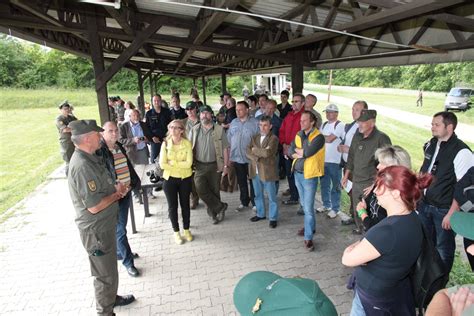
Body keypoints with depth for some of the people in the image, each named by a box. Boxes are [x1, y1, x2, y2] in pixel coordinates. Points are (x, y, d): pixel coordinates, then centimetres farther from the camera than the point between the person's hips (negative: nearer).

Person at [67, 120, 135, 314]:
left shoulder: (89, 157, 4)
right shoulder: (82, 165, -28)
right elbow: (94, 206, -29)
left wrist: (117, 189, 1)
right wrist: (117, 193, -14)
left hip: (104, 224, 10)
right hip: (96, 230, -10)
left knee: (109, 268, 27)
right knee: (105, 274, 9)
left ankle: (111, 298, 48)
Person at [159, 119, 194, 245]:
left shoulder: (187, 143, -9)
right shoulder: (165, 144, -7)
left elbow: (189, 163, -17)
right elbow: (162, 164, -13)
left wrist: (172, 162, -17)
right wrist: (181, 165, -15)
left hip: (185, 178, 0)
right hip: (170, 179, 0)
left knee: (185, 204, 14)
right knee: (172, 206, 10)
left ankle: (186, 230, 32)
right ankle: (176, 232, 27)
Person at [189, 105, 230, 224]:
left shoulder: (219, 129, -2)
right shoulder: (194, 130, 4)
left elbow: (225, 148, -2)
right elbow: (190, 148, 6)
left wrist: (226, 166, -6)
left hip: (215, 165, -1)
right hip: (199, 165, 1)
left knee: (214, 190, 7)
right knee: (200, 188, -14)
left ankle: (214, 213, 27)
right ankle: (220, 207, 3)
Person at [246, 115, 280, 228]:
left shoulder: (273, 138, -9)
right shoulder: (255, 137, 10)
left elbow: (267, 152, -24)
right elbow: (248, 152, 0)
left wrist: (255, 149, -10)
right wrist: (256, 158, -17)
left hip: (267, 172, -6)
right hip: (255, 171, 6)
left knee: (271, 197, 6)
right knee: (258, 195, 19)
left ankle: (273, 218, 19)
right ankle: (260, 214, 35)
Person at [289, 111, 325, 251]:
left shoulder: (318, 137, -15)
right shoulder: (299, 134, 8)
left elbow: (307, 152, -26)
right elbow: (290, 151, 1)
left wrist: (297, 150, -8)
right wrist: (299, 154, -16)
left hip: (309, 175, -7)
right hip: (297, 173, 7)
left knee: (308, 208, -5)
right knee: (304, 205, 20)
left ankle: (308, 238, 5)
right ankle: (310, 226, 39)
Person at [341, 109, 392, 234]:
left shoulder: (381, 138, -15)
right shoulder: (357, 136, 6)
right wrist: (346, 176, 18)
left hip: (371, 184, -6)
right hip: (356, 182, 7)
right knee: (357, 211, 19)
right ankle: (359, 228, 41)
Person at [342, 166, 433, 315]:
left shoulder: (387, 231, -37)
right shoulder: (412, 218, -7)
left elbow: (347, 259, -26)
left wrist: (352, 247, -7)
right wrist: (360, 245, -14)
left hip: (374, 299, -7)